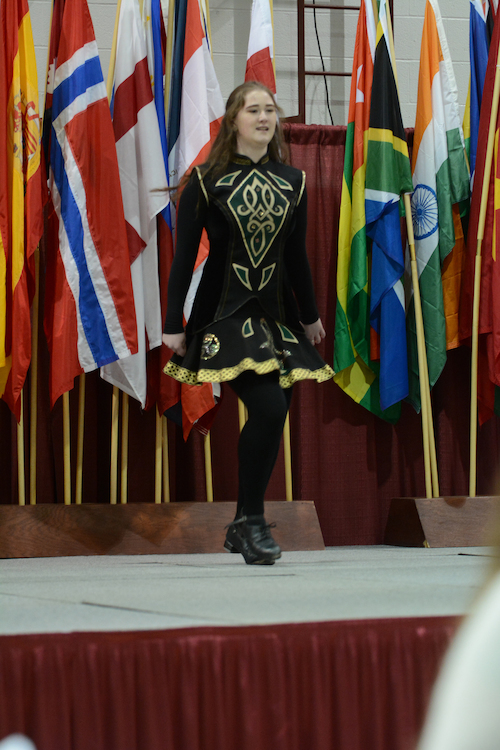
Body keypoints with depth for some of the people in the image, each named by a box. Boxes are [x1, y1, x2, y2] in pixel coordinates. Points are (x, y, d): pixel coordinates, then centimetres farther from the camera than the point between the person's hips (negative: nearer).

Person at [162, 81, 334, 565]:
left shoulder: (292, 183, 9)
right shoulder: (206, 183, -2)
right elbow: (184, 257, -1)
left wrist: (309, 316, 24)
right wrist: (174, 324, -4)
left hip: (277, 316, 5)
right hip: (225, 314, -5)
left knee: (272, 418, 2)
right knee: (268, 408, -21)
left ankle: (243, 528, 17)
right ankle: (251, 520, -7)